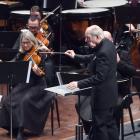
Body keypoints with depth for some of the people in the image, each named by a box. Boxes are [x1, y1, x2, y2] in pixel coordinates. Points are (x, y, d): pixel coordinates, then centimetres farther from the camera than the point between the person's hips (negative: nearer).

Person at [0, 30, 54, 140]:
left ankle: (21, 130, -23)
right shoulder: (20, 55, 7)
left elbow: (42, 74, -15)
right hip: (22, 84, 5)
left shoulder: (38, 55, -8)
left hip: (36, 85, -5)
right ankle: (13, 126, -3)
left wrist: (38, 72, -37)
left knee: (25, 100, -33)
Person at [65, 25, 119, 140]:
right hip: (110, 92, 10)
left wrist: (79, 84, -26)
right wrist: (75, 57, 19)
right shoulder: (107, 43, 2)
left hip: (103, 95, -10)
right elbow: (93, 58, 18)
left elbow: (99, 77, -29)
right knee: (109, 123, 19)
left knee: (100, 126, 1)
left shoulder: (103, 52, -28)